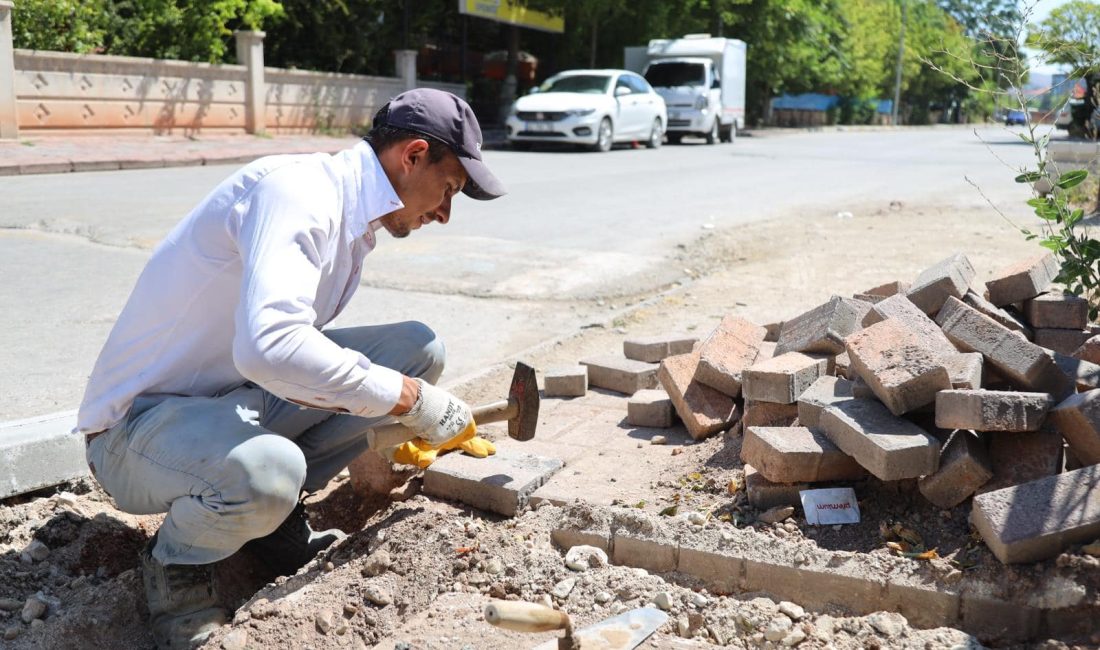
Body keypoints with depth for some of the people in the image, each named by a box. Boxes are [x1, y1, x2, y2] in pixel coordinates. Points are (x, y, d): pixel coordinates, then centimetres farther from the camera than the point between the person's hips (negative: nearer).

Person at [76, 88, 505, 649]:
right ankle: (174, 564, -5)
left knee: (417, 349, -3)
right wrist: (408, 400, -29)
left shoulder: (354, 224, 7)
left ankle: (278, 518, 5)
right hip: (139, 424, -8)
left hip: (239, 399, 8)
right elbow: (269, 346, -39)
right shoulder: (297, 189, -23)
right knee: (265, 471, -41)